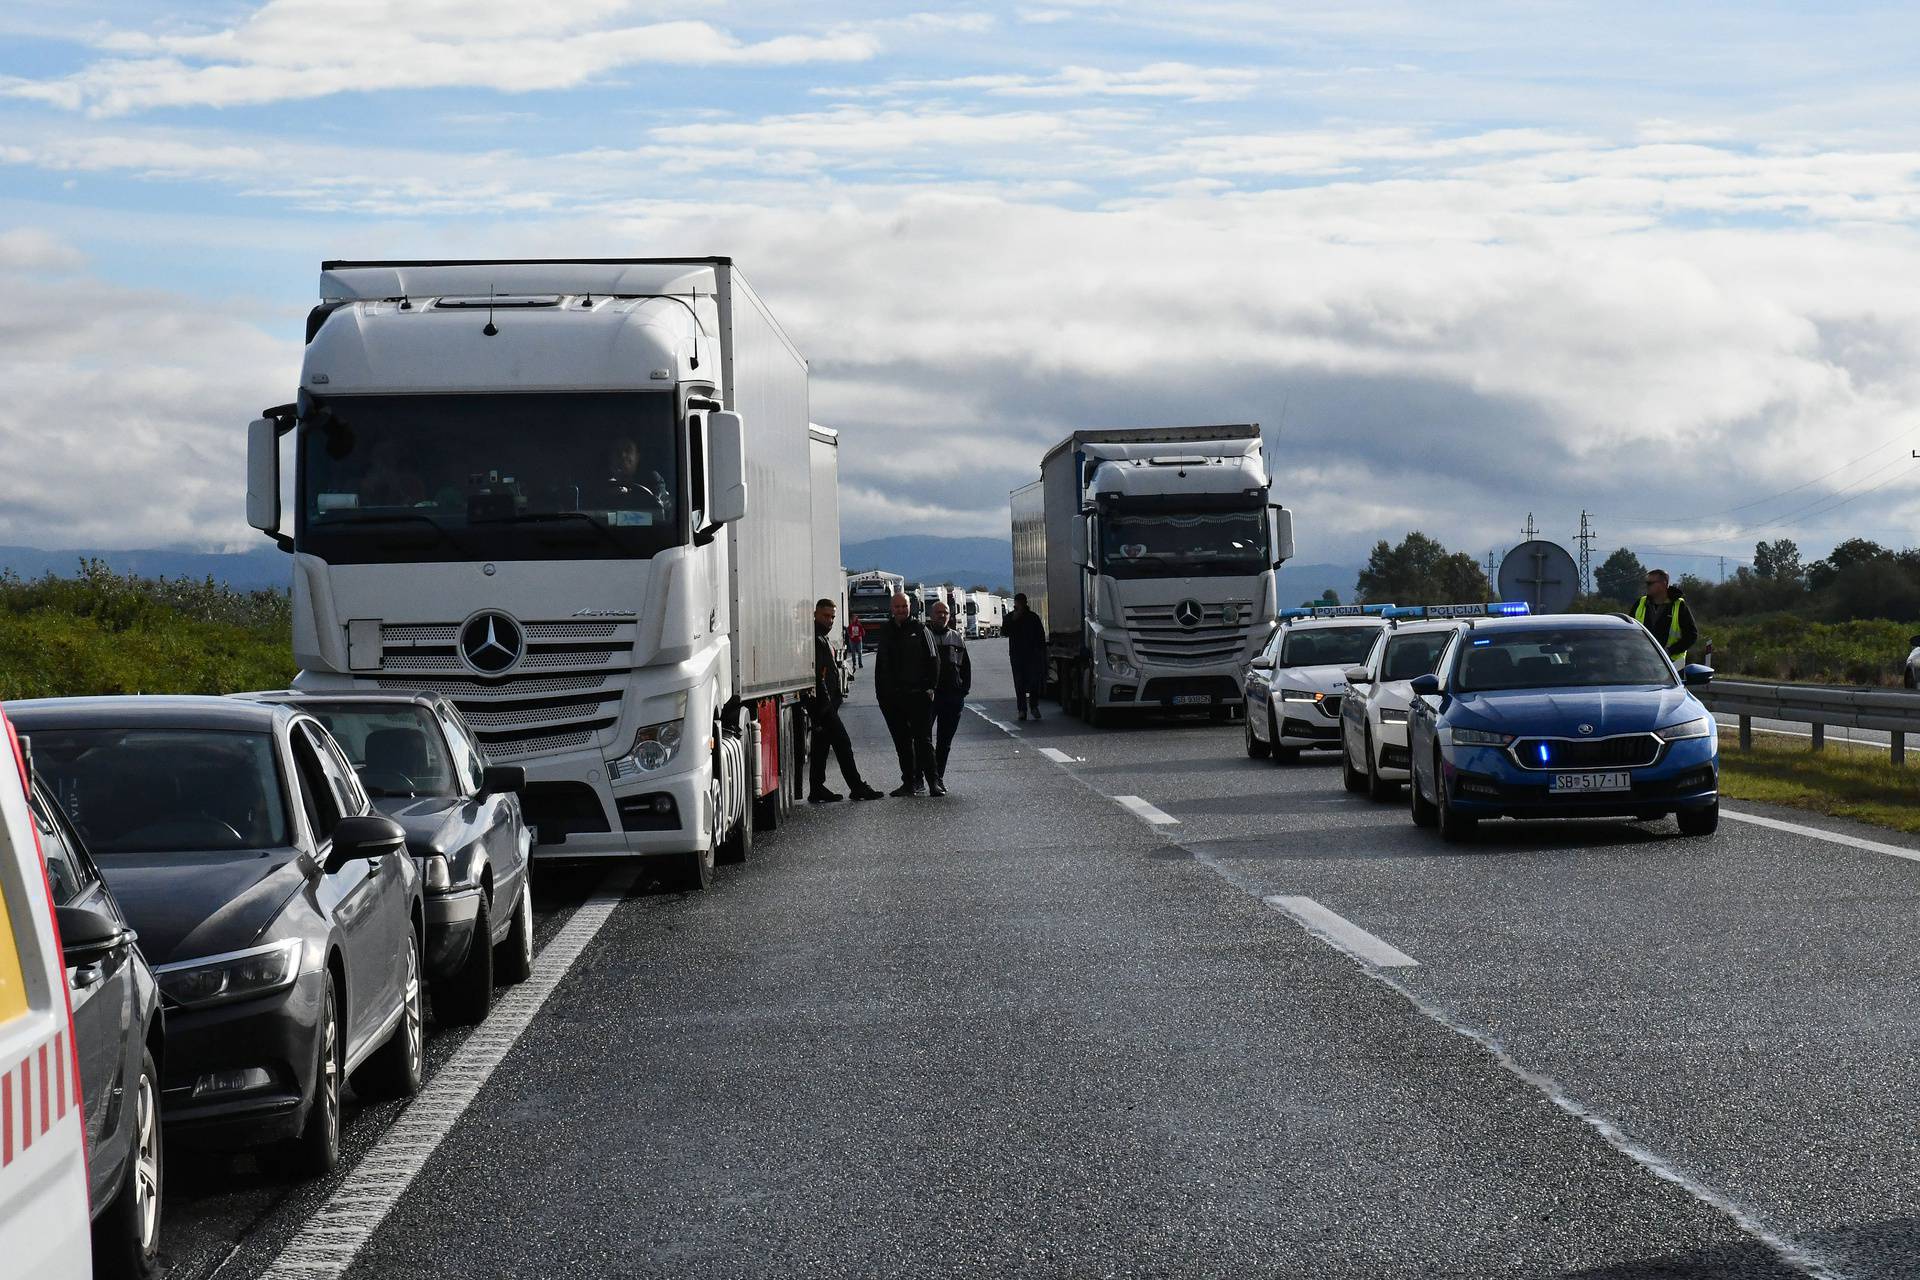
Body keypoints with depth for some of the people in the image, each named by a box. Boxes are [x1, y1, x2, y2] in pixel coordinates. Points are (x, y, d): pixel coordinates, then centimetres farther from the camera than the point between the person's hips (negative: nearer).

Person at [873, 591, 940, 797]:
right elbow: (880, 666, 18)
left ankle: (933, 781, -8)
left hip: (917, 695, -5)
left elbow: (933, 661, -1)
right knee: (902, 742, 8)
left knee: (923, 739, -8)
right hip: (892, 697, 5)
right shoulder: (886, 633, 13)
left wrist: (930, 687, -10)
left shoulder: (920, 629, 1)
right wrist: (880, 693, 11)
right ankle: (910, 782, 13)